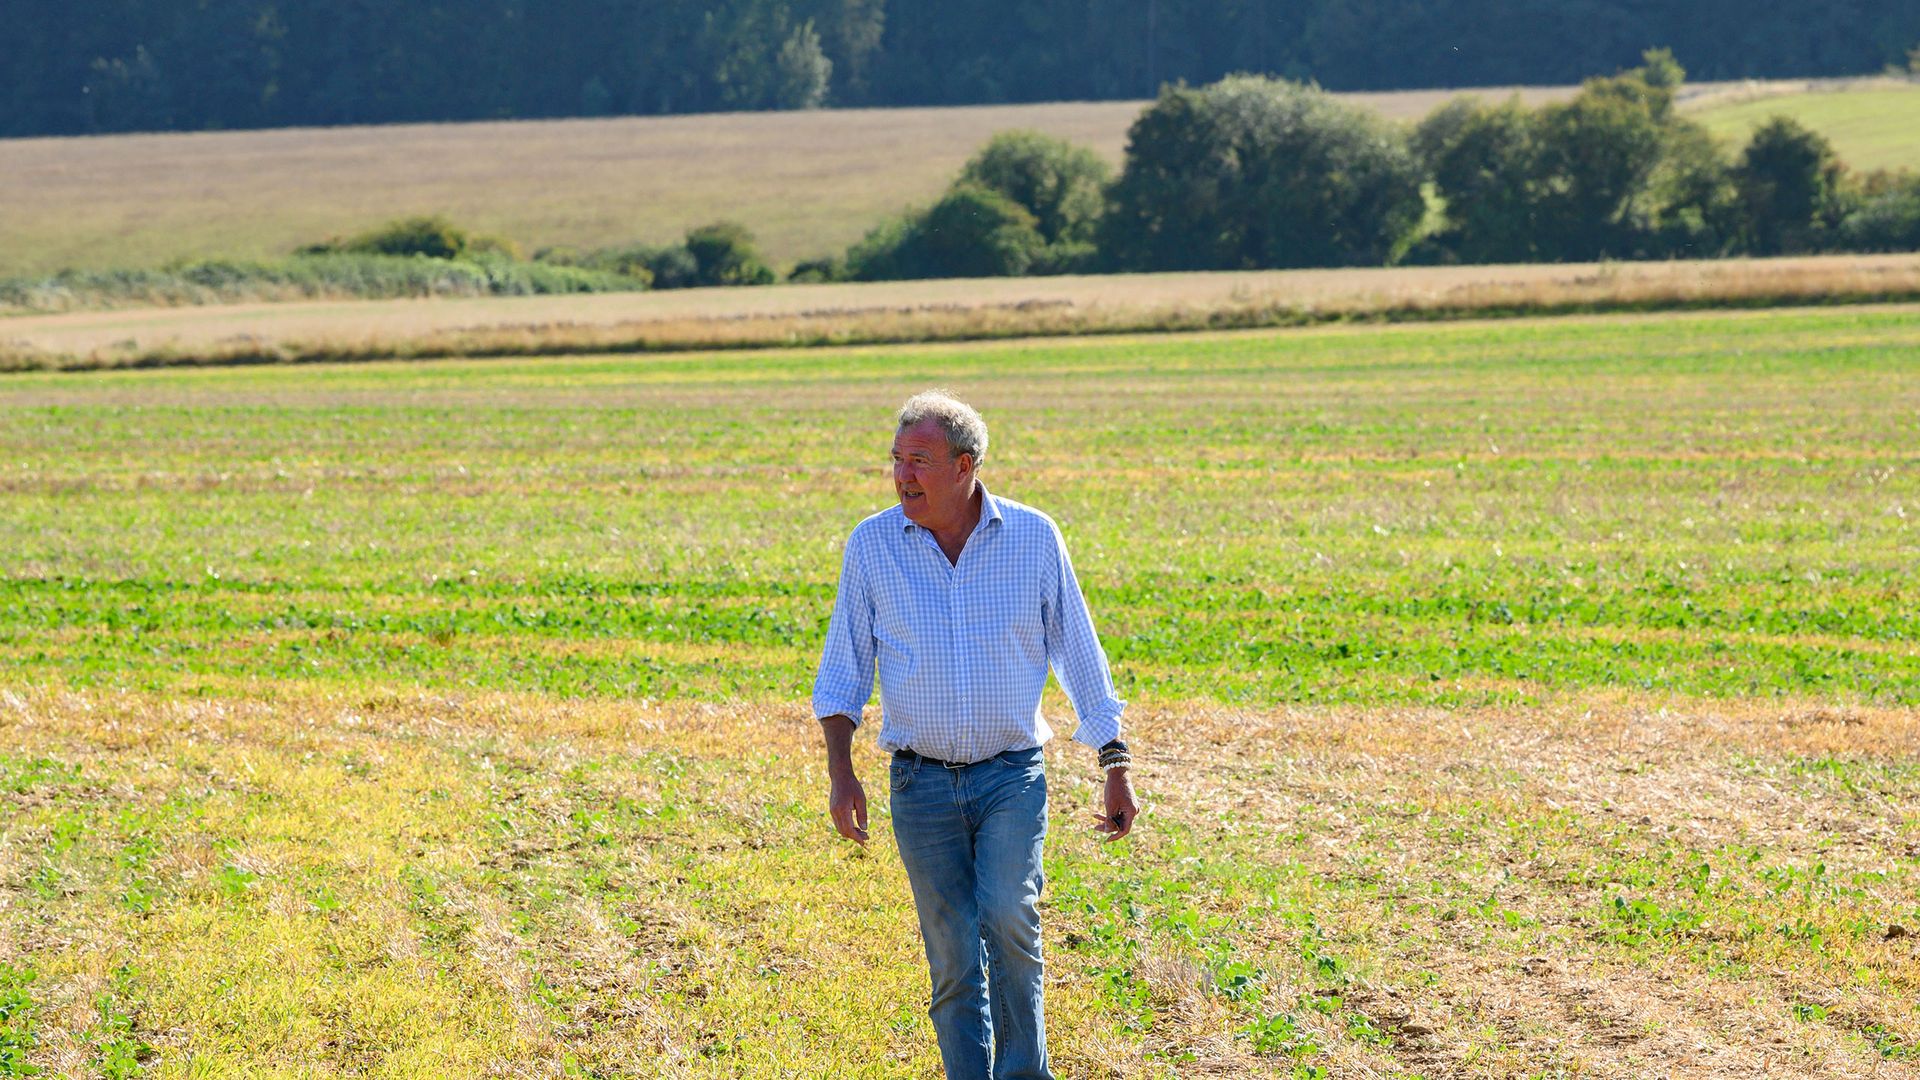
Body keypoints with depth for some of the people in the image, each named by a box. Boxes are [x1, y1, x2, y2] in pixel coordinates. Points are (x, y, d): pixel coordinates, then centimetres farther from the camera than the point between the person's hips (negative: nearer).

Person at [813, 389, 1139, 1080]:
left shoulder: (1033, 537, -3)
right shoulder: (872, 545, -1)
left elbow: (1079, 655, 5)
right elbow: (843, 669, 6)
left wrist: (1116, 771, 5)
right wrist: (839, 771, -4)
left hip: (1013, 774, -1)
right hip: (922, 783, 2)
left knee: (1007, 915, -21)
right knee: (954, 954, 3)